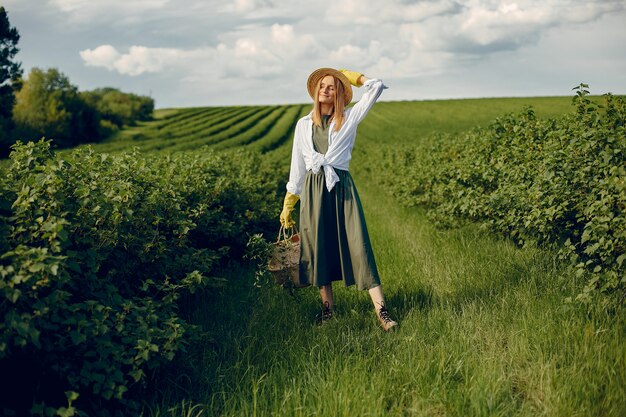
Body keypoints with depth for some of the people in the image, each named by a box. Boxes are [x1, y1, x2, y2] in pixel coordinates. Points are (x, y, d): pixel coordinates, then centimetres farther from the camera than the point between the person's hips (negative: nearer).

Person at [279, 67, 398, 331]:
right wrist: (288, 204, 13)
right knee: (319, 248, 5)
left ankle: (381, 311, -7)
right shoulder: (303, 125, 11)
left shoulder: (350, 118, 4)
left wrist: (352, 77, 10)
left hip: (341, 188, -2)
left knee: (358, 246, -6)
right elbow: (297, 165, 15)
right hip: (313, 190, 3)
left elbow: (376, 88, -4)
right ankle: (328, 308, 18)